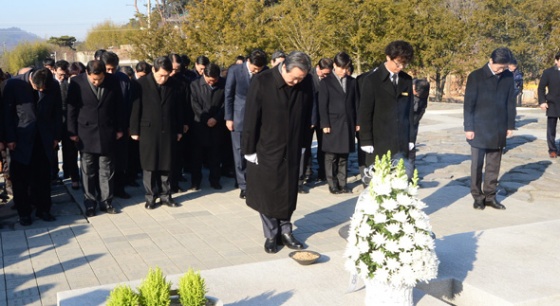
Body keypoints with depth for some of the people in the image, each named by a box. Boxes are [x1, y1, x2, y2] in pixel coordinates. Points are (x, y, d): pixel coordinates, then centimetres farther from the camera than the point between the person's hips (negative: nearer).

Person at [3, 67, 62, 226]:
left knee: (43, 176, 6)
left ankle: (43, 209, 18)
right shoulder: (14, 84, -12)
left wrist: (56, 136, 3)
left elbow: (57, 111, 5)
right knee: (20, 177, 6)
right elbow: (7, 112, -6)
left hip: (44, 138, 2)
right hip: (21, 138, -1)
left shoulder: (54, 85, -6)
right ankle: (24, 212, 17)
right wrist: (9, 138, -7)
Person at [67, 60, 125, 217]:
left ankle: (106, 201, 17)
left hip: (107, 133, 1)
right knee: (88, 170, 7)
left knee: (106, 170, 7)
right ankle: (90, 203, 16)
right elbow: (71, 109, -3)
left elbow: (118, 107, 4)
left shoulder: (113, 81, -4)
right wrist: (72, 132, -3)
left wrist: (119, 129, 5)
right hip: (86, 133, -1)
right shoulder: (77, 82, -9)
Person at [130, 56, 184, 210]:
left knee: (166, 165, 8)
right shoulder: (142, 84, -6)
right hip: (148, 130, -2)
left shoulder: (174, 85, 1)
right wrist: (134, 131, -4)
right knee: (149, 166, 6)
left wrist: (179, 130, 7)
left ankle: (165, 194, 18)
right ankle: (151, 196, 15)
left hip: (168, 131, 2)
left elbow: (178, 109, 7)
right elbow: (135, 108, -3)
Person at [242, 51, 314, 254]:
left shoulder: (306, 84, -6)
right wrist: (249, 149, -9)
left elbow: (306, 115, 6)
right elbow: (250, 119, -12)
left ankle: (285, 231, 26)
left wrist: (302, 143, 8)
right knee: (267, 193, 6)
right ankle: (271, 235, 20)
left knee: (288, 193, 11)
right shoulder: (262, 83, -17)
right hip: (266, 149, -3)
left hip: (292, 149, 3)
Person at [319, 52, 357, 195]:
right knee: (331, 156, 1)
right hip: (332, 125, -3)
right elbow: (322, 105, -4)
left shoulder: (352, 81, 11)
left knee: (344, 156, 7)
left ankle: (342, 184, 12)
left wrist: (357, 122, 6)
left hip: (348, 124, 3)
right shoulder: (326, 82, 0)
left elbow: (355, 103, 11)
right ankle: (333, 185, 9)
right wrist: (325, 124, -10)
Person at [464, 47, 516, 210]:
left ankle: (490, 196, 18)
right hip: (479, 129, -3)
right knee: (477, 165, 5)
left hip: (498, 130, 3)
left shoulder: (508, 77, 4)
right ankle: (477, 197, 15)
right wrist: (468, 128, -9)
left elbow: (511, 102, 8)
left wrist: (510, 125, 7)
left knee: (494, 165, 8)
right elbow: (468, 104, -7)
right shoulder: (476, 76, -7)